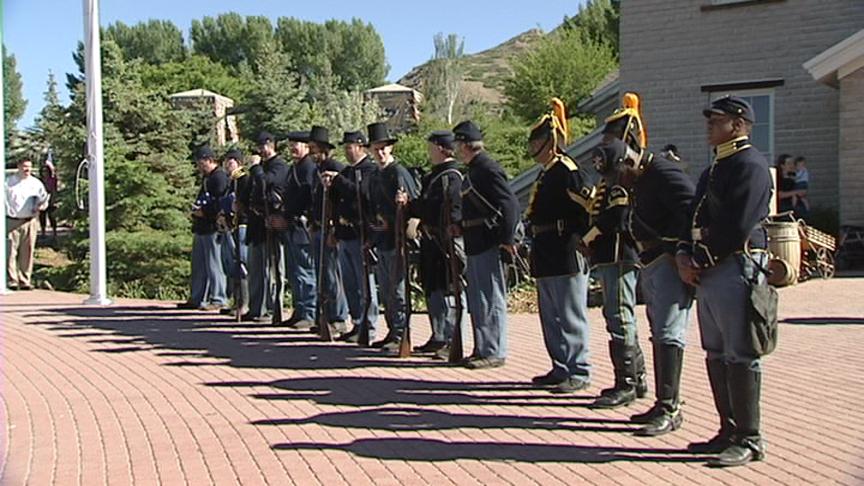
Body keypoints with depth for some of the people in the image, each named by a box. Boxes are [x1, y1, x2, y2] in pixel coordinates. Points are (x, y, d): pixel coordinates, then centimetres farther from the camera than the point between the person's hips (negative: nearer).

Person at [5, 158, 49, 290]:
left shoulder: (36, 183, 10)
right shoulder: (9, 182, 6)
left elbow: (43, 199, 13)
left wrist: (39, 206, -7)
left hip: (30, 222, 2)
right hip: (12, 221, -2)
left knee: (27, 253, 4)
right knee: (10, 252, -5)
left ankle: (25, 281, 10)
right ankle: (12, 281, -1)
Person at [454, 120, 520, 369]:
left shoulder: (488, 168, -15)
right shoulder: (474, 170, 15)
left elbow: (510, 204, -22)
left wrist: (507, 240, -21)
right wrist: (460, 226, 18)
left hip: (488, 245, -11)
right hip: (476, 245, 11)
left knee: (491, 299, -3)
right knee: (477, 300, 15)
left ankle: (495, 352, 4)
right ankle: (482, 350, 24)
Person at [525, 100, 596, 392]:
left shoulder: (566, 170, -14)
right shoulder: (546, 173, 17)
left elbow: (595, 203, -20)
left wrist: (582, 236, -15)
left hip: (567, 257, -10)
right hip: (546, 257, 10)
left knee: (571, 316, -4)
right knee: (551, 317, 15)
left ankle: (579, 373, 3)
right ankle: (560, 368, 24)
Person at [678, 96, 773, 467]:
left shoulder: (751, 165, -10)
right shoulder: (716, 168, 21)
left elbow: (737, 227, -19)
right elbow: (697, 216, 19)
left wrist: (701, 262, -10)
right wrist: (684, 254, 2)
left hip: (736, 269, -10)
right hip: (709, 272, 10)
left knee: (740, 357, -5)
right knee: (717, 356, 13)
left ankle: (749, 440, 2)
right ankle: (729, 431, 22)